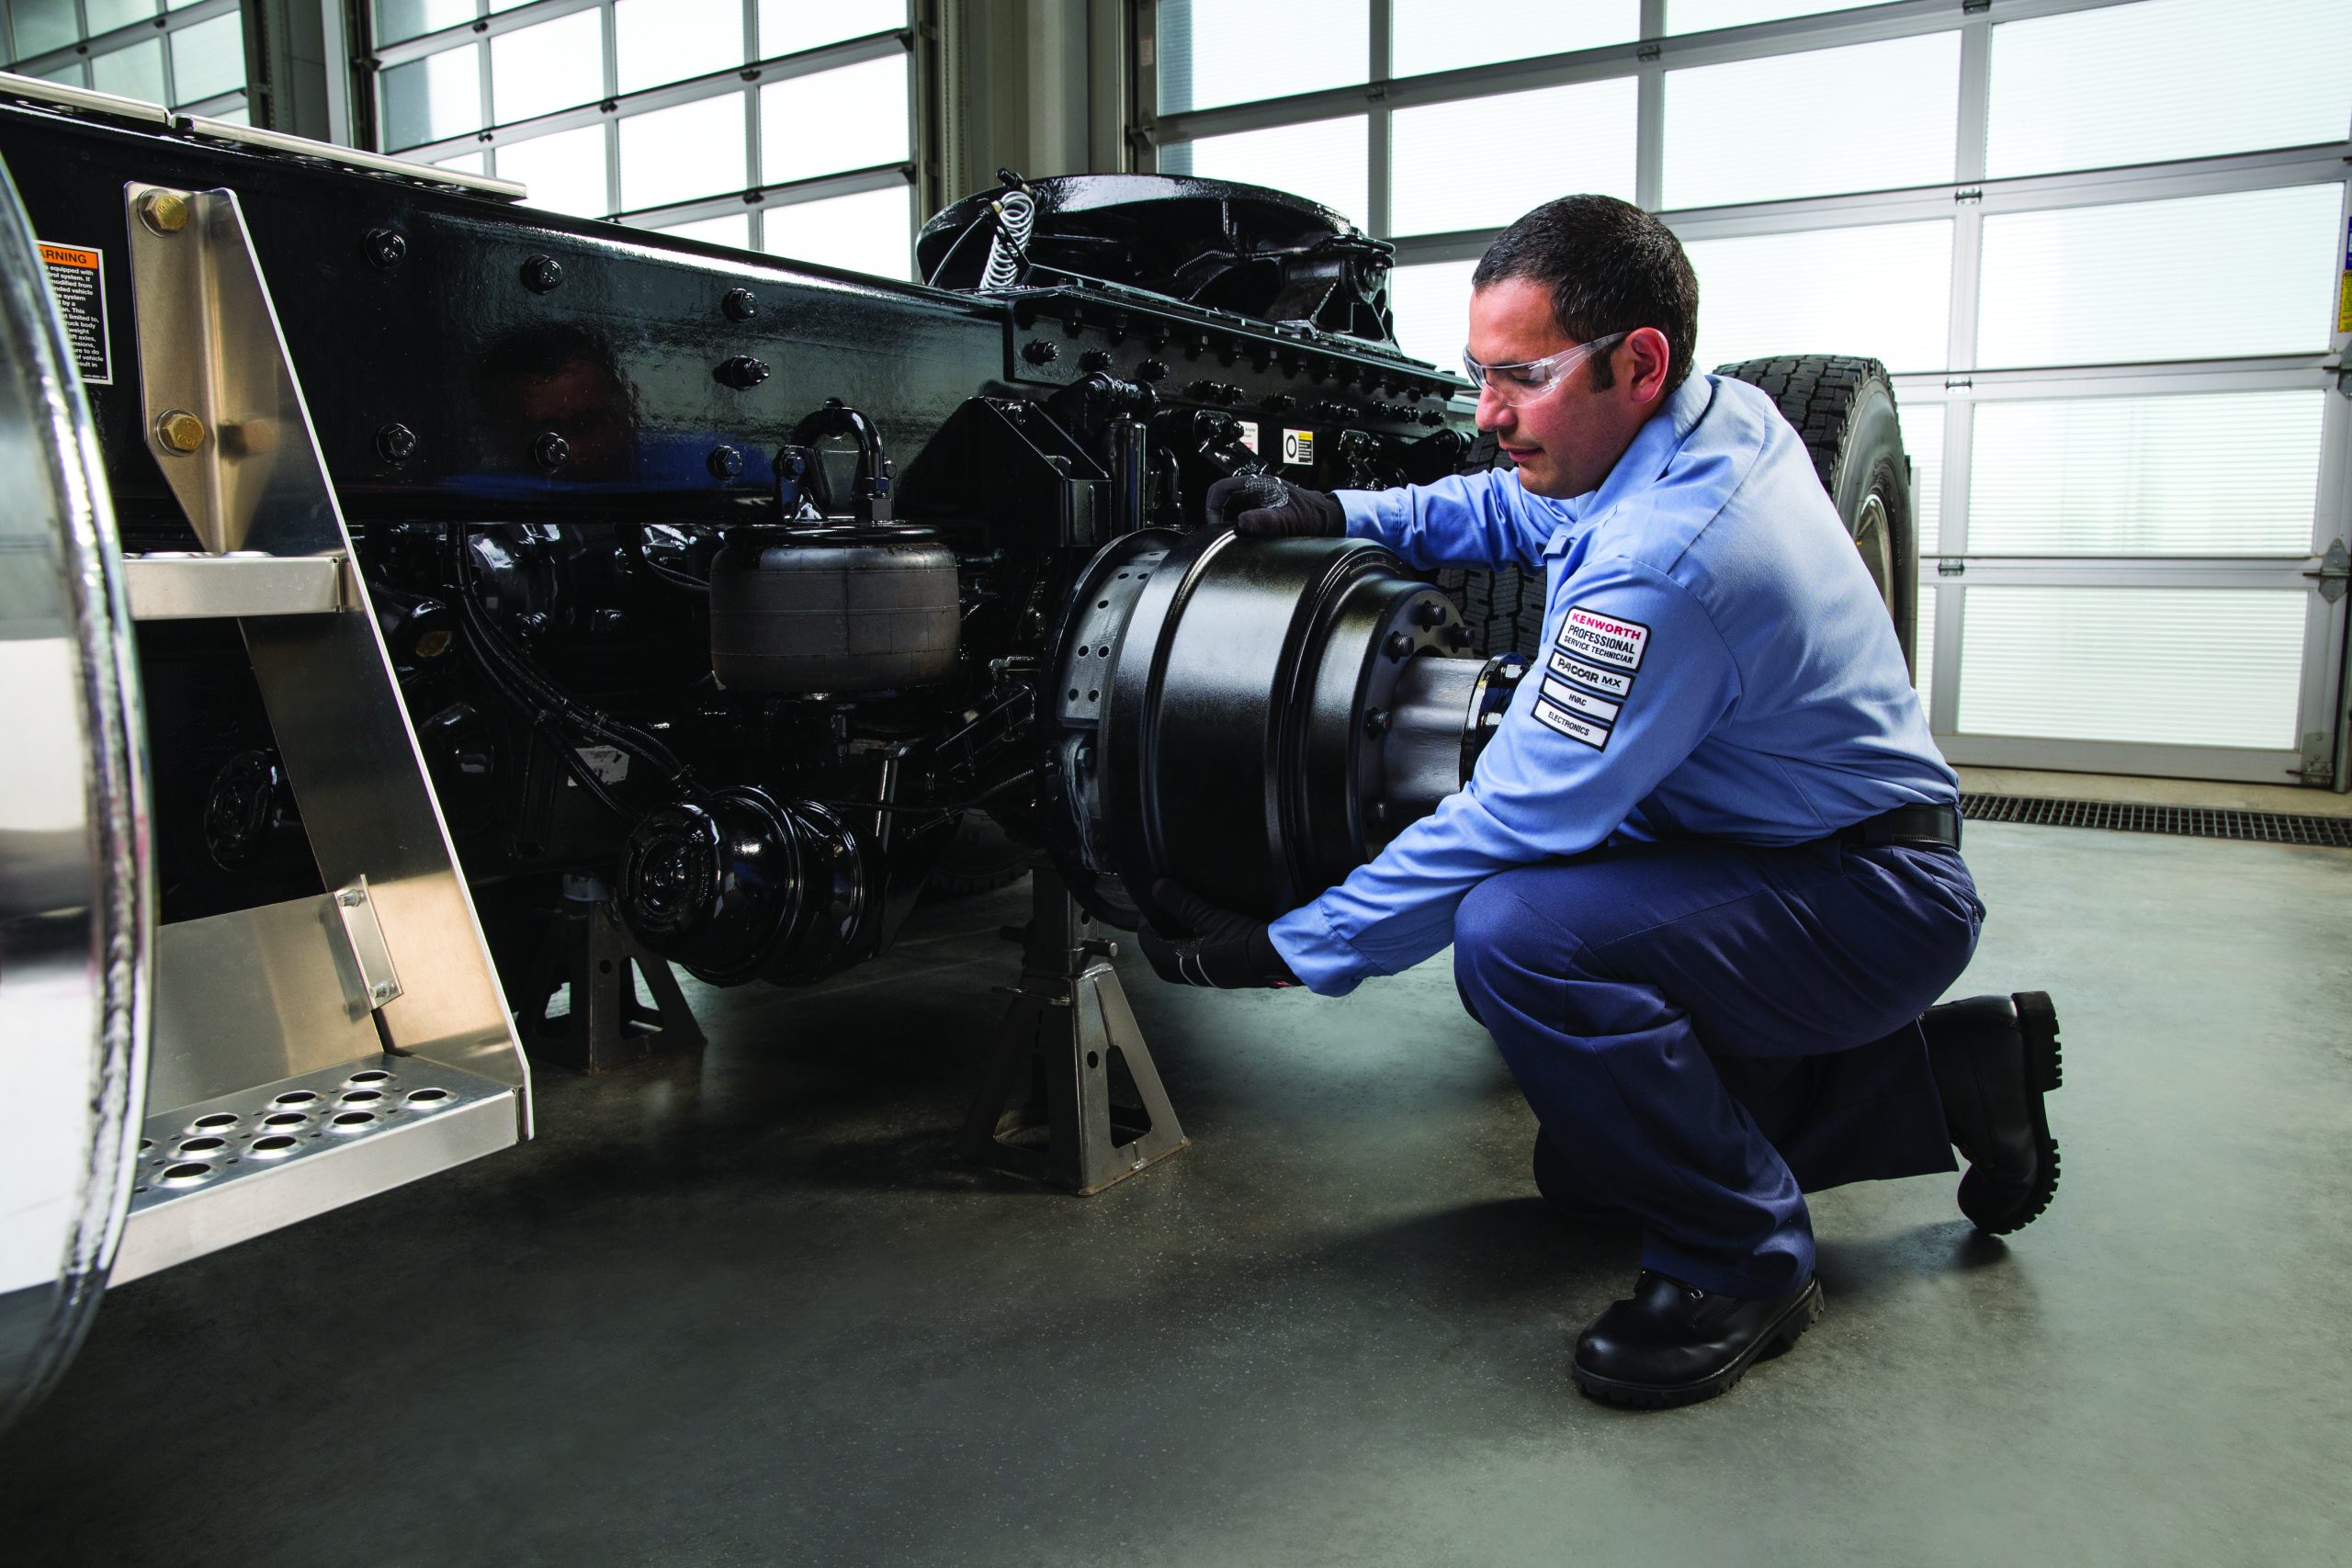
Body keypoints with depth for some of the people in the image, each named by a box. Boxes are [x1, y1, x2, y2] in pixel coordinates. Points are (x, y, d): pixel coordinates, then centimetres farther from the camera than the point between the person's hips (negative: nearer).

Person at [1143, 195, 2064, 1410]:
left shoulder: (1659, 567, -31)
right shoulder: (1716, 416, -1)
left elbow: (1515, 822, -28)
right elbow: (1517, 510, 17)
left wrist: (1286, 950, -21)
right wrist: (1338, 514, 2)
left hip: (1877, 902, -10)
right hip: (1845, 867, 10)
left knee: (1517, 935, -33)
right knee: (1587, 1167, 14)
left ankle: (1740, 1264, -12)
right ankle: (1946, 1072, 19)